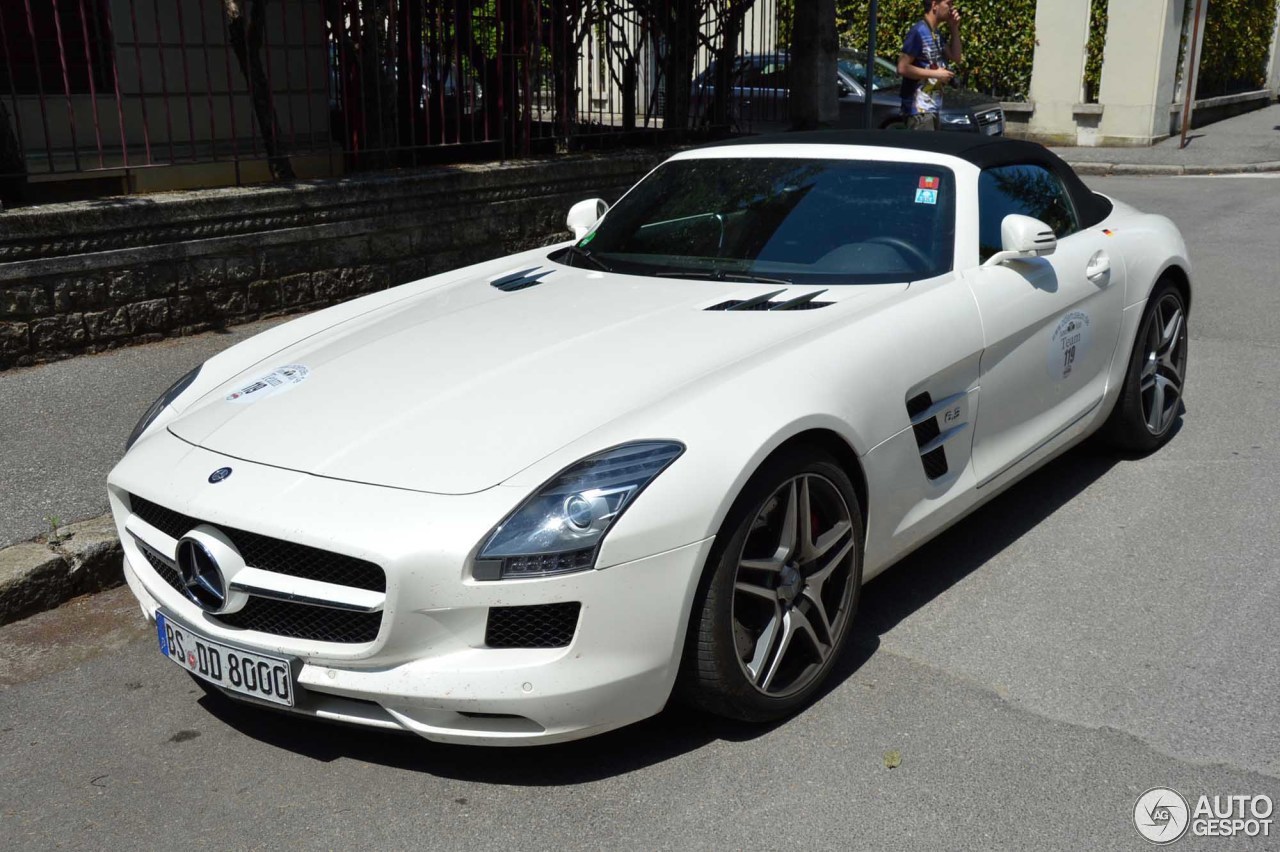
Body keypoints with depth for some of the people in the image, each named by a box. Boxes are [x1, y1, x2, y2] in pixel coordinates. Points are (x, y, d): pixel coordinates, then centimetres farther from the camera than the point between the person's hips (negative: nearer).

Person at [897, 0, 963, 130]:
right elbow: (902, 68, -20)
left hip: (932, 107, 10)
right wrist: (935, 74, -16)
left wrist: (954, 28, 6)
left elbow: (955, 57, 17)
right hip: (919, 108, -10)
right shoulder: (918, 32, -14)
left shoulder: (935, 33, 14)